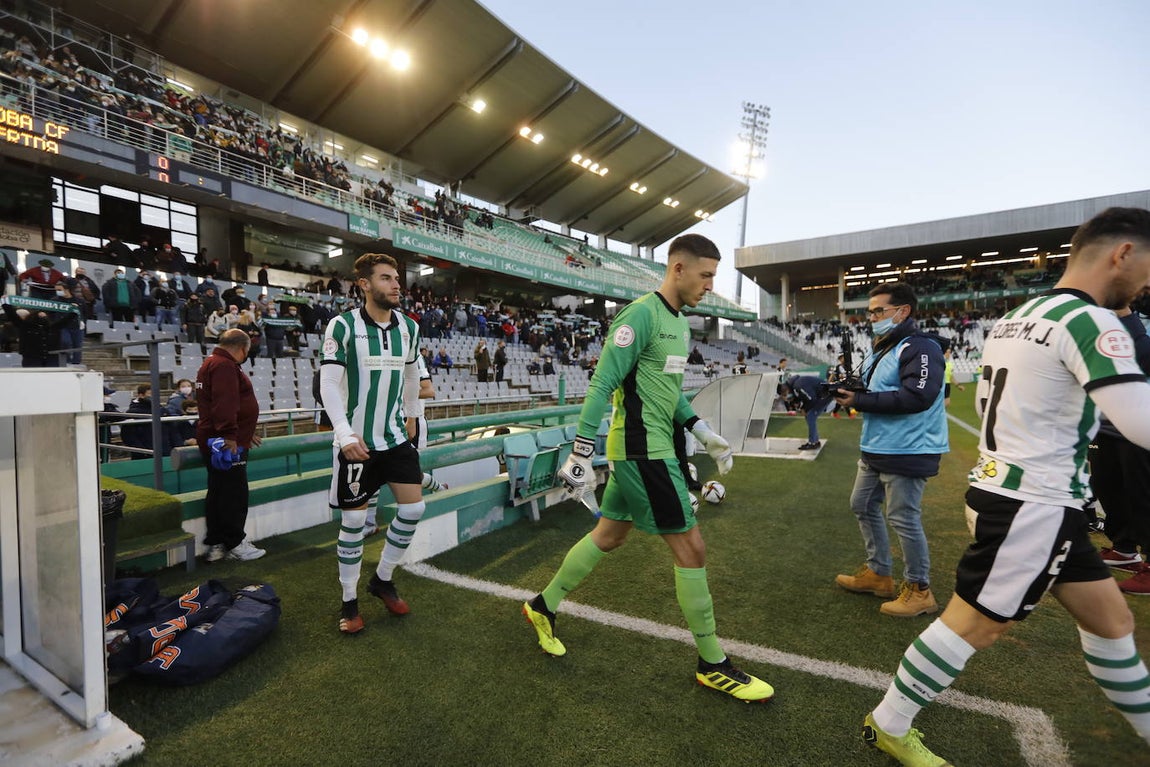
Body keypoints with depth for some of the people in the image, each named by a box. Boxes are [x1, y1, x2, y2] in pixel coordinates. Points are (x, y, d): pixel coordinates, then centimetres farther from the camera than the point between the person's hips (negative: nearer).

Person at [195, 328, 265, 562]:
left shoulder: (213, 363, 21)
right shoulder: (225, 366, -14)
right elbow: (224, 404, -26)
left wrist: (245, 434, 30)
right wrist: (230, 436, -28)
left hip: (216, 442, 11)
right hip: (227, 443, -11)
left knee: (219, 492, 14)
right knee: (234, 493, -2)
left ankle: (216, 545, 22)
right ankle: (234, 544, 7)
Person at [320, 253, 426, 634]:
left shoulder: (408, 327, 3)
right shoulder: (342, 326, -11)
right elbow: (329, 384, -14)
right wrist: (346, 434, -24)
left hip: (395, 437, 5)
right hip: (356, 441, -4)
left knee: (413, 509, 2)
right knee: (354, 520, 4)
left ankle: (383, 580, 27)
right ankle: (349, 601, 25)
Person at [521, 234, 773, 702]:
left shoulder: (680, 321, 14)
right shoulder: (642, 314, -15)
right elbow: (602, 385, -18)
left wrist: (703, 433, 13)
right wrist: (581, 454, -20)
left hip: (647, 448, 10)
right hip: (643, 450, -10)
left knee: (608, 536, 17)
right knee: (691, 549, 0)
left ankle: (544, 606, 36)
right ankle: (713, 665, 20)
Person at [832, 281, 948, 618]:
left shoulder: (920, 347, -15)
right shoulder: (879, 349, 15)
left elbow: (918, 396, -27)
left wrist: (859, 400, -24)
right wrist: (847, 390, -3)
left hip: (907, 451, -10)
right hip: (875, 450, 10)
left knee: (904, 519, -1)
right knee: (863, 506, 16)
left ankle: (919, 590, 18)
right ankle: (878, 573, 32)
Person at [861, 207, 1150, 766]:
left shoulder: (1015, 318, 11)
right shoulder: (1090, 320, -16)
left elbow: (989, 402, 21)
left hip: (1007, 490, 9)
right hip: (1034, 505, -9)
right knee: (974, 626, 2)